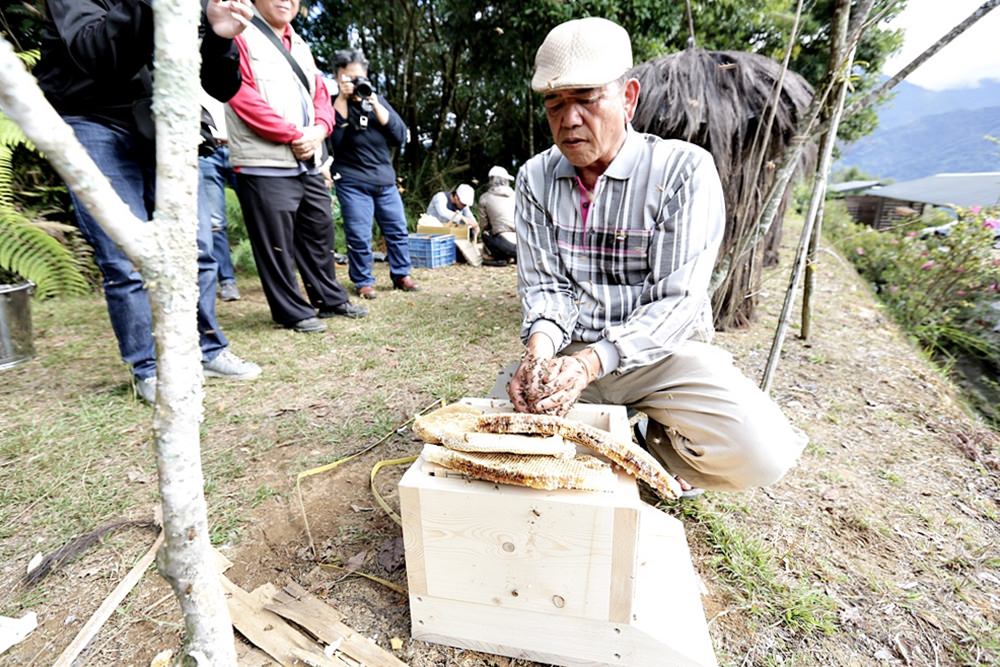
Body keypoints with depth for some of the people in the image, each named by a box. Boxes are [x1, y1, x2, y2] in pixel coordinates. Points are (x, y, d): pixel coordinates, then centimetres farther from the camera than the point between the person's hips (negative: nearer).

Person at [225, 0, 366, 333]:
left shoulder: (299, 45, 21)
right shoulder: (241, 35, -2)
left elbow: (321, 96, 17)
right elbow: (243, 97, -13)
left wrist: (318, 131, -3)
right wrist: (294, 135, -14)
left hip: (308, 163, 8)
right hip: (266, 166, -7)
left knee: (320, 232, 13)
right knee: (276, 243, -2)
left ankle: (331, 300, 26)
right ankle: (293, 312, 9)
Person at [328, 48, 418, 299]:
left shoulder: (378, 100, 11)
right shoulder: (334, 104, 1)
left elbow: (400, 136, -1)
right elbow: (334, 139, -17)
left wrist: (375, 105, -9)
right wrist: (342, 99, -17)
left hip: (385, 179, 4)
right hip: (352, 182, -4)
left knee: (398, 230, 7)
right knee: (359, 236, -6)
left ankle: (401, 275, 20)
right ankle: (363, 281, 7)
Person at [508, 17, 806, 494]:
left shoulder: (685, 170, -11)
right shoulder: (535, 178, 1)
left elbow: (677, 301, -16)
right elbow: (543, 286, -2)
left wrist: (592, 362, -31)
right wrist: (540, 349, -24)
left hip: (660, 352, -2)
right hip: (568, 351, 3)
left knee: (760, 451, -24)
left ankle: (647, 446, 7)